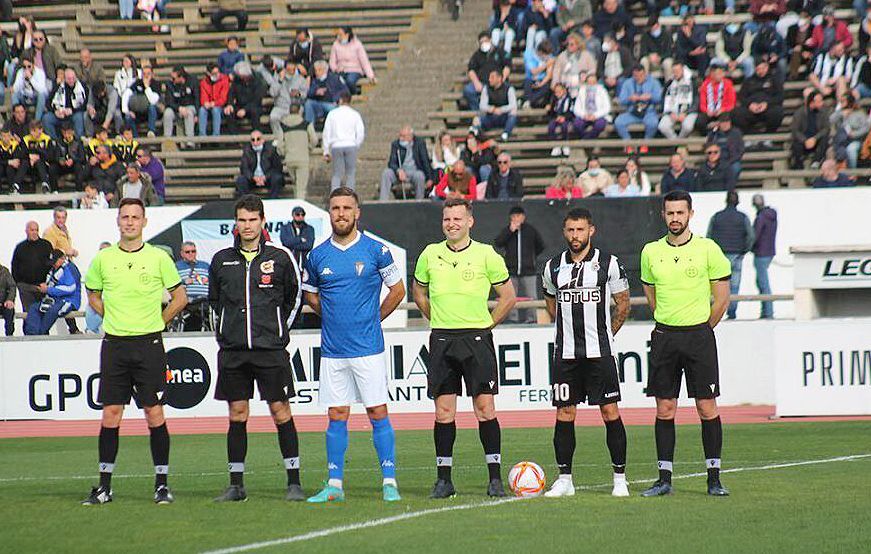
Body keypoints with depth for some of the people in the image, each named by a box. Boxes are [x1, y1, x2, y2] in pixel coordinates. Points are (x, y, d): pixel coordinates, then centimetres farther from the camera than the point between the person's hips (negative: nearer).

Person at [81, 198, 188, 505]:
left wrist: (157, 323, 3)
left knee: (154, 414, -2)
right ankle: (104, 486, 7)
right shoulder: (103, 258, 5)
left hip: (148, 344, -2)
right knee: (110, 415, 1)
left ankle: (161, 483, 5)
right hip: (114, 344, 2)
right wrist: (114, 319, 9)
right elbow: (93, 295, 20)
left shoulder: (158, 258, 0)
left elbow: (180, 297, 9)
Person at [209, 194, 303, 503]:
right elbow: (214, 299, 21)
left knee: (280, 411, -4)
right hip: (232, 350, 3)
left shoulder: (279, 257, 1)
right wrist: (224, 331, 13)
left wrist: (279, 329, 10)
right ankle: (236, 485, 9)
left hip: (270, 349, -3)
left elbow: (295, 297, 12)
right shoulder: (221, 260, 8)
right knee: (237, 415, 5)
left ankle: (293, 482, 1)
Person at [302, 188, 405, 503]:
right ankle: (335, 485, 9)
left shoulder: (375, 251, -2)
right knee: (337, 416, 5)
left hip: (368, 348, -3)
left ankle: (389, 482, 1)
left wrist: (372, 319, 8)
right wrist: (334, 316, 12)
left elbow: (397, 290, 8)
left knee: (378, 413, -2)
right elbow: (310, 294, 21)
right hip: (332, 350, 3)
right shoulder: (318, 256, 6)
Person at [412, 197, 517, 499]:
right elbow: (419, 294, 22)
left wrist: (485, 324, 2)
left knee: (485, 408, -5)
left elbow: (508, 296, 6)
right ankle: (443, 479, 6)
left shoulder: (486, 255, -1)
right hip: (441, 340, 2)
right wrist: (440, 321, 12)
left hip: (477, 338, -2)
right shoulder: (430, 255, 7)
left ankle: (495, 477, -1)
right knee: (443, 411, 1)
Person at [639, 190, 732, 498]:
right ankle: (664, 478, 7)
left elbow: (722, 299, 1)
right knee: (664, 409, 3)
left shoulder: (707, 249, -4)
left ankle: (714, 478, 2)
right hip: (664, 337, 3)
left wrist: (699, 330, 6)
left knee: (707, 407, -3)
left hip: (699, 335, -3)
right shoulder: (651, 252, 6)